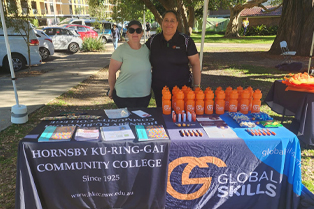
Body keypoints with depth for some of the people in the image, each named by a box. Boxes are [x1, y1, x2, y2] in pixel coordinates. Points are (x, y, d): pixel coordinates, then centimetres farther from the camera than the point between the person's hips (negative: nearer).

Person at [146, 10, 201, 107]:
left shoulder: (186, 41, -1)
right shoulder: (152, 40, 6)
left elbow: (195, 64, 1)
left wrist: (197, 86, -4)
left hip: (182, 87, -2)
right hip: (159, 89, 2)